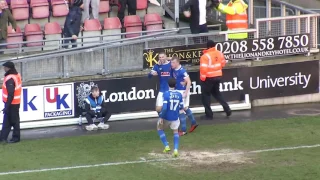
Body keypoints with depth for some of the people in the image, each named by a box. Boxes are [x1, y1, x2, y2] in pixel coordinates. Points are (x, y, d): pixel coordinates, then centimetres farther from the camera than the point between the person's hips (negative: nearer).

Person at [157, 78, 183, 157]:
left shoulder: (166, 94, -18)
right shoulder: (179, 94, -6)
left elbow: (164, 108, -23)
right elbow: (181, 108, 3)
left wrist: (161, 118, -14)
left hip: (166, 117, -3)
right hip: (175, 117, 3)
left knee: (159, 128, 25)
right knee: (175, 132, 22)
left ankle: (166, 146, 16)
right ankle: (175, 149, 3)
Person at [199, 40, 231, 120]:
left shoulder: (205, 56, -20)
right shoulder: (219, 53, 1)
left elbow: (203, 68, -24)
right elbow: (223, 63, 14)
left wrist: (202, 78, -12)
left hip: (208, 78, -7)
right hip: (218, 76, 7)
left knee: (205, 95, 8)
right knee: (216, 93, 25)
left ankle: (209, 114, 7)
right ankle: (227, 109, 16)